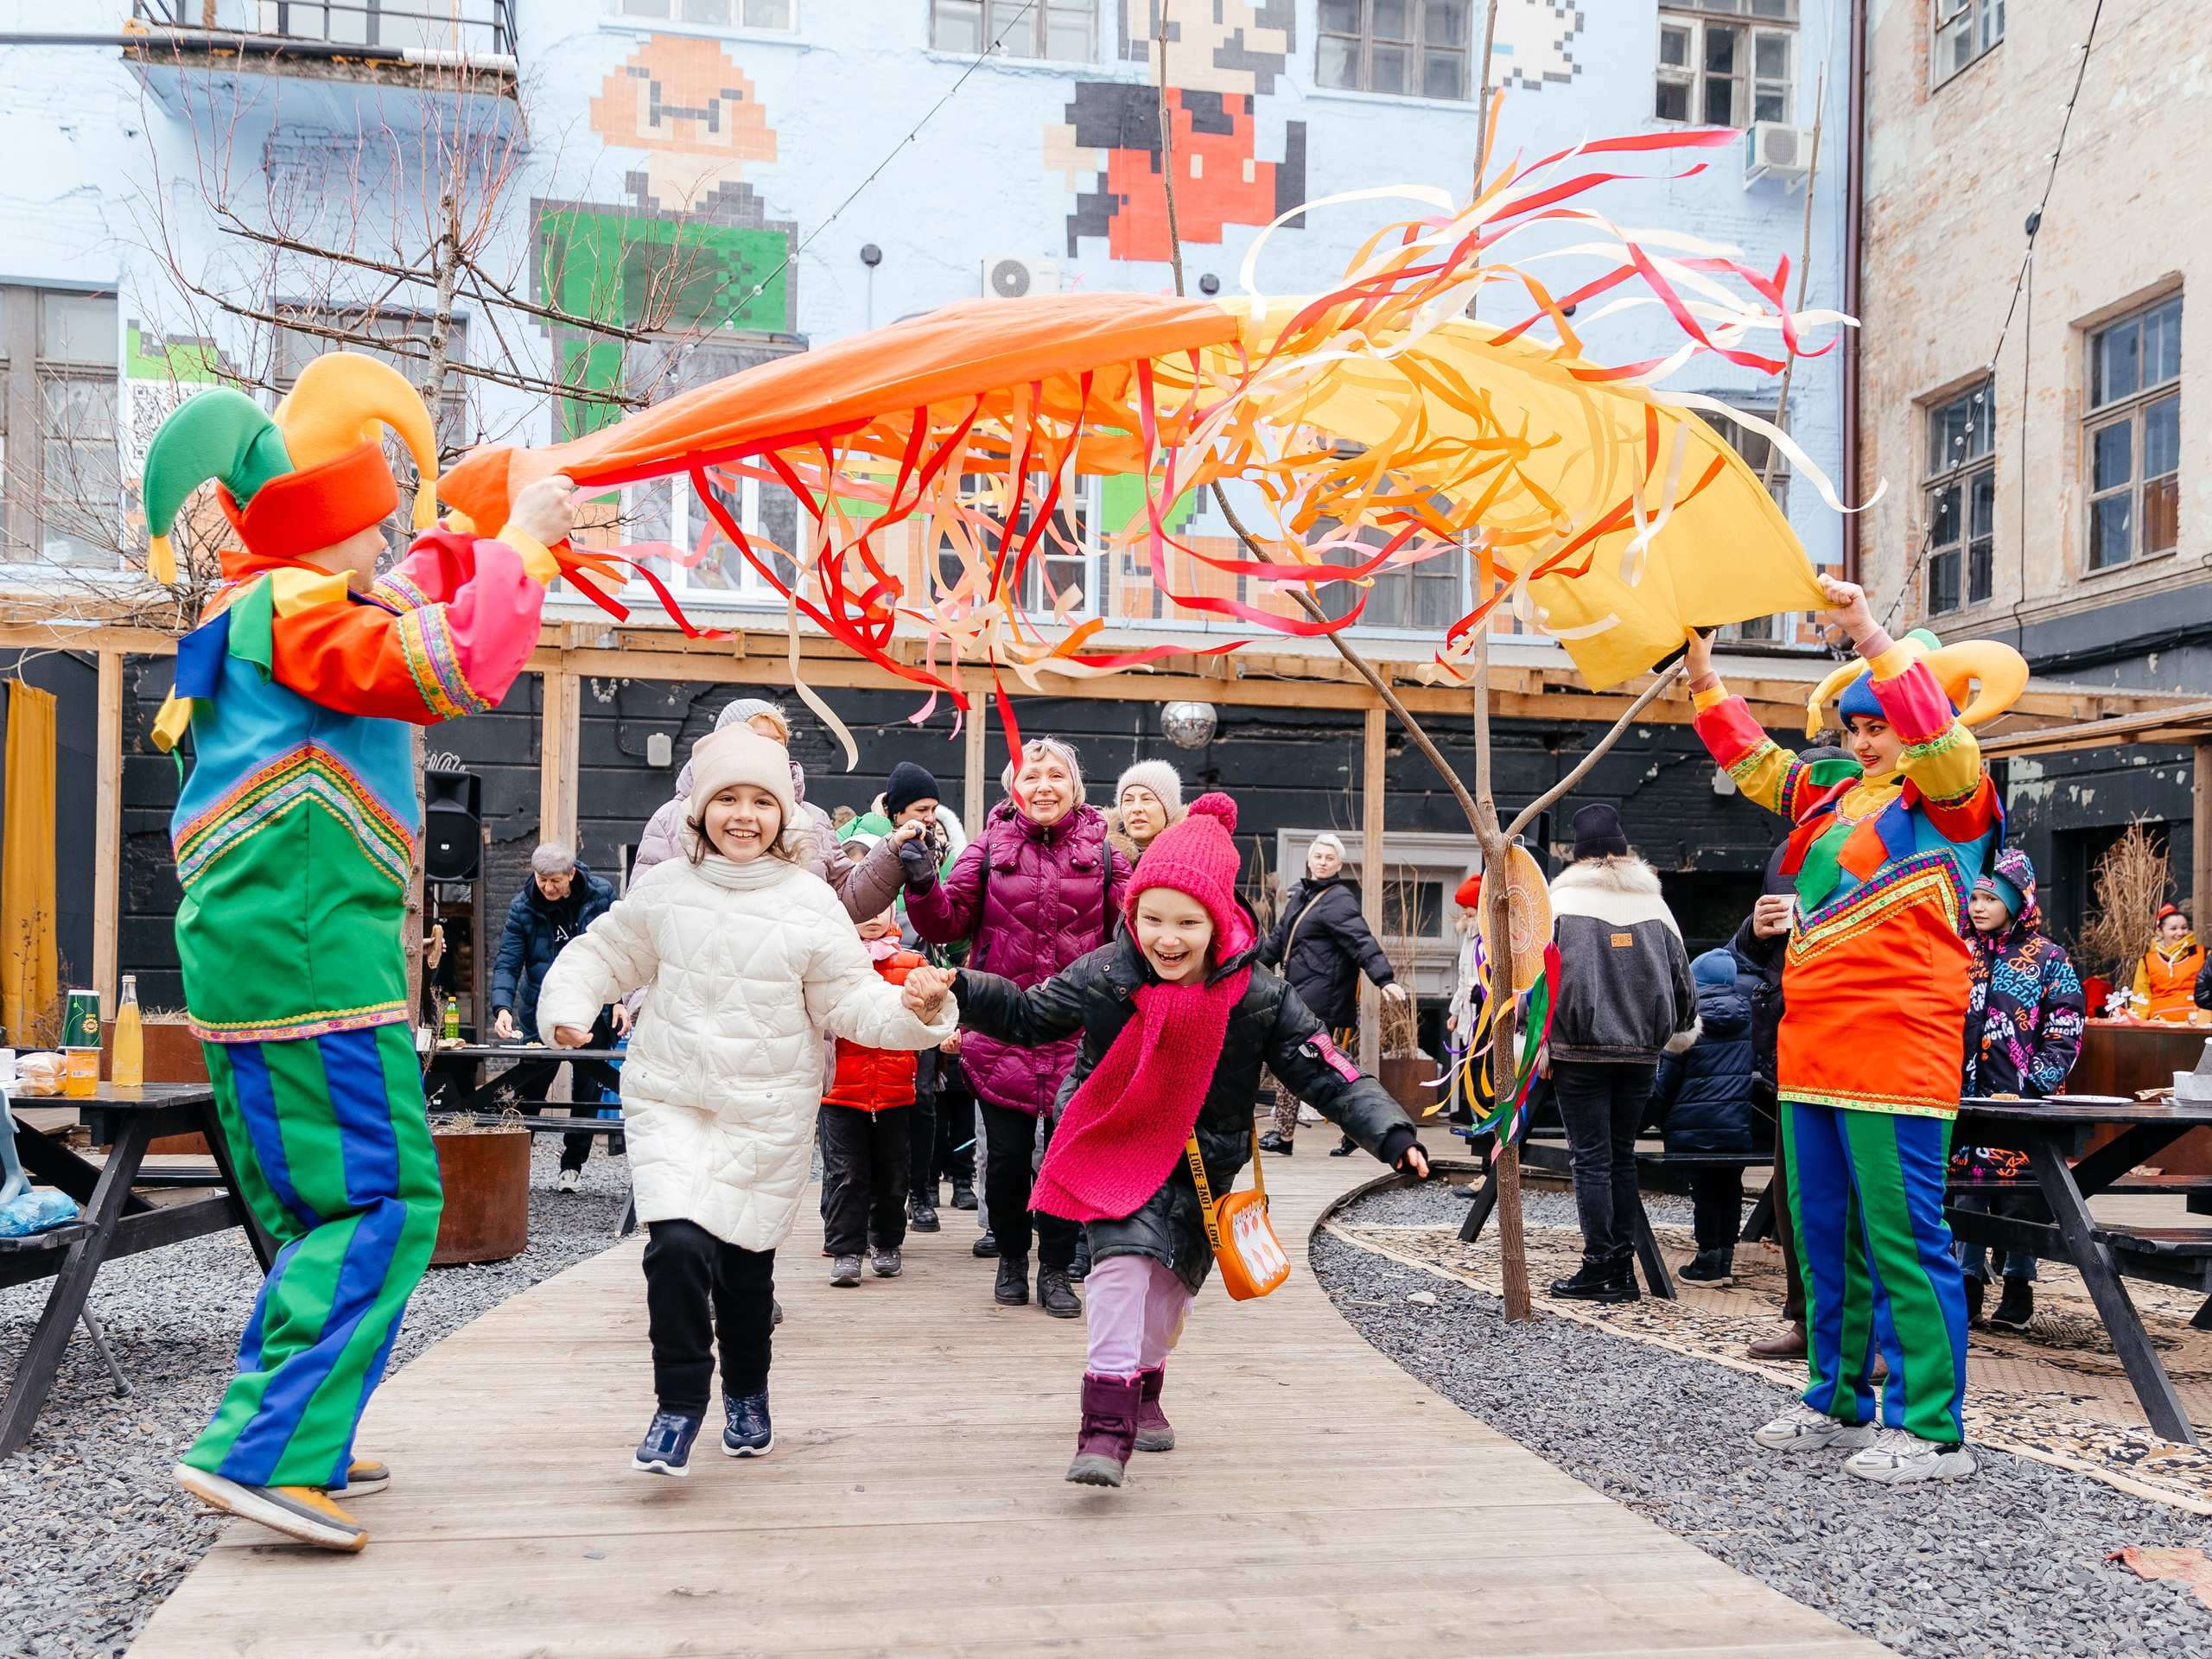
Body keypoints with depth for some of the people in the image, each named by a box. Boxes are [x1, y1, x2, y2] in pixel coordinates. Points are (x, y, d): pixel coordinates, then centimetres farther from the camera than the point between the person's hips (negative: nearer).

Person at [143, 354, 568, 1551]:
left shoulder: (259, 606, 21)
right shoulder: (294, 608, -10)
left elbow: (402, 622, 36)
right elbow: (455, 668, -23)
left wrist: (464, 533, 27)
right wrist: (521, 544, -12)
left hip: (252, 948, 11)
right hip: (310, 945, -11)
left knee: (325, 1207, 16)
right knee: (384, 1201, -10)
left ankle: (298, 1450, 23)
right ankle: (262, 1451, -12)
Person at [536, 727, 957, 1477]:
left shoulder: (811, 902, -5)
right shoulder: (665, 888, -1)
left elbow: (850, 999, -3)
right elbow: (605, 953, 13)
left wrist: (914, 1012, -20)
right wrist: (567, 1004, -4)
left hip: (769, 1112, 0)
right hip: (670, 1100, 0)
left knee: (745, 1259, 10)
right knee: (677, 1243, -18)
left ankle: (747, 1394, 37)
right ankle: (679, 1403, 1)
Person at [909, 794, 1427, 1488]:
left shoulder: (1259, 998, -17)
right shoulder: (1104, 976, -15)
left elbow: (1327, 1072, -15)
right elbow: (1027, 1016, -1)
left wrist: (1391, 1133, -25)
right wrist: (960, 991, -16)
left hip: (1201, 1165, 2)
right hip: (1115, 1150, -2)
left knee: (1172, 1280, 16)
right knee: (1126, 1255, -23)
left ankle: (1144, 1389, 44)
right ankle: (1107, 1424, -21)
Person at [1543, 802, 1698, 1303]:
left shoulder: (1562, 898, -3)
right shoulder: (1652, 901, 9)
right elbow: (1680, 974, 13)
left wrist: (1539, 1045, -4)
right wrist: (1680, 1030, 29)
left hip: (1580, 1050, -4)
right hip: (1640, 1050, 4)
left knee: (1591, 1158, -1)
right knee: (1623, 1155, 11)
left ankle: (1599, 1268, 0)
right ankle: (1622, 1266, 12)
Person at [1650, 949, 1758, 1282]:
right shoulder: (1747, 1012, 3)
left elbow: (1667, 1080, -4)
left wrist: (1659, 1118, 9)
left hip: (1694, 1129, -4)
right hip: (1740, 1127, 4)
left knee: (1704, 1189, 6)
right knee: (1731, 1186, 15)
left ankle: (1708, 1259, 11)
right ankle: (1726, 1256, 21)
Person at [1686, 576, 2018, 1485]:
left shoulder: (1949, 800, -3)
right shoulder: (1832, 799, 19)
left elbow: (1939, 736, -23)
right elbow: (1755, 761, 30)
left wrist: (1872, 636, -30)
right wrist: (1705, 679, 23)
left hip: (1895, 1061, -8)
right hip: (1811, 1057, 9)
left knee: (1902, 1239, -6)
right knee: (1824, 1236, 15)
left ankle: (1930, 1430, 2)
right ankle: (1839, 1403, 27)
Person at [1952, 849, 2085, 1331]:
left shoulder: (2048, 958, 1)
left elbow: (2065, 1036, -3)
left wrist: (2026, 1089, -12)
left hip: (2022, 1104, -3)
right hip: (1963, 1101, 3)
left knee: (2019, 1196, 0)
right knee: (1966, 1187, 3)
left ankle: (2018, 1284, 13)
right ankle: (1970, 1282, 13)